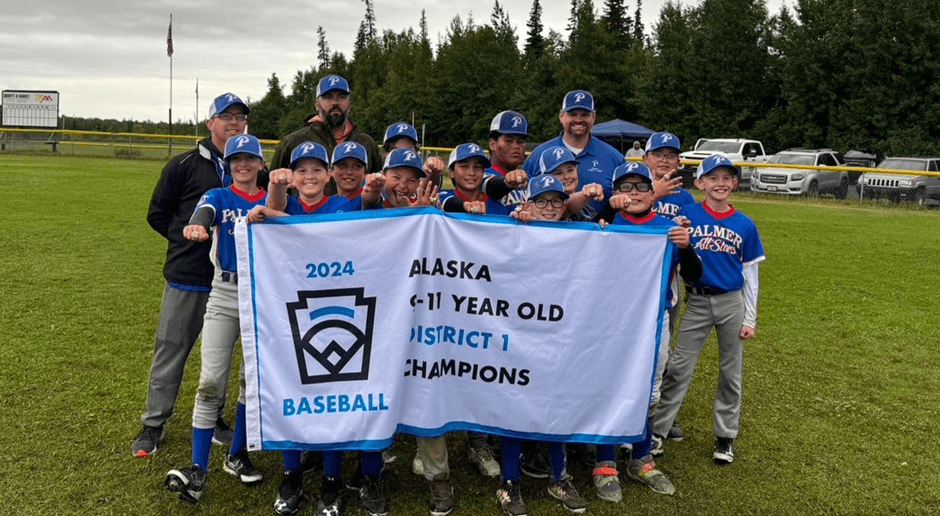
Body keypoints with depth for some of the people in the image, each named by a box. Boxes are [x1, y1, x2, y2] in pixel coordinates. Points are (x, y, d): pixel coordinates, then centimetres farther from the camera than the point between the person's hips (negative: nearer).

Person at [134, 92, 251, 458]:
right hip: (186, 277, -2)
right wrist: (190, 236, -5)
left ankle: (215, 418, 30)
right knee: (170, 350, 5)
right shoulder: (185, 166, -2)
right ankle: (153, 425, 19)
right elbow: (157, 214, 4)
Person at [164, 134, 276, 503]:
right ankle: (198, 470, -1)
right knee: (211, 381, -6)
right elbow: (203, 215, -21)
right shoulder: (217, 197, 2)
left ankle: (237, 455, 26)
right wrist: (195, 228, -44)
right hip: (224, 295, -1)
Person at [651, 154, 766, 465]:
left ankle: (725, 437, 24)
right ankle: (657, 430, 11)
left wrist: (750, 319, 2)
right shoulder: (687, 215, -4)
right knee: (678, 369, 1)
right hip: (697, 302, -1)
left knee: (731, 373, 10)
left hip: (732, 302, 2)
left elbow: (750, 275, 4)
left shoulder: (745, 225, 1)